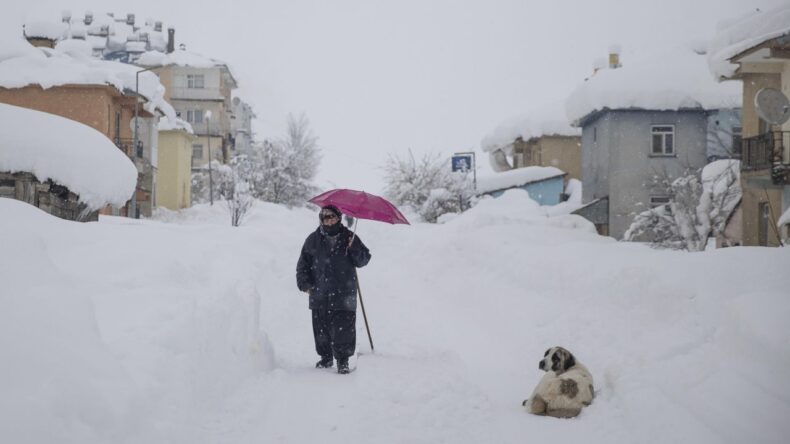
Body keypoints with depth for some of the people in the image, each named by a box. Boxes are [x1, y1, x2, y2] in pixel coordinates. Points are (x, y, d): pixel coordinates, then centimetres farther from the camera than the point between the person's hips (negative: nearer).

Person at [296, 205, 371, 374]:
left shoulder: (349, 237, 2)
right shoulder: (313, 240, 5)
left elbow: (363, 260, 3)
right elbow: (303, 264, 12)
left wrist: (354, 248, -15)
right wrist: (304, 283, 1)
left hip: (344, 295, -2)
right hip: (319, 295, 2)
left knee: (344, 328, -5)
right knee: (321, 328, 10)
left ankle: (343, 360, 7)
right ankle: (325, 357, 27)